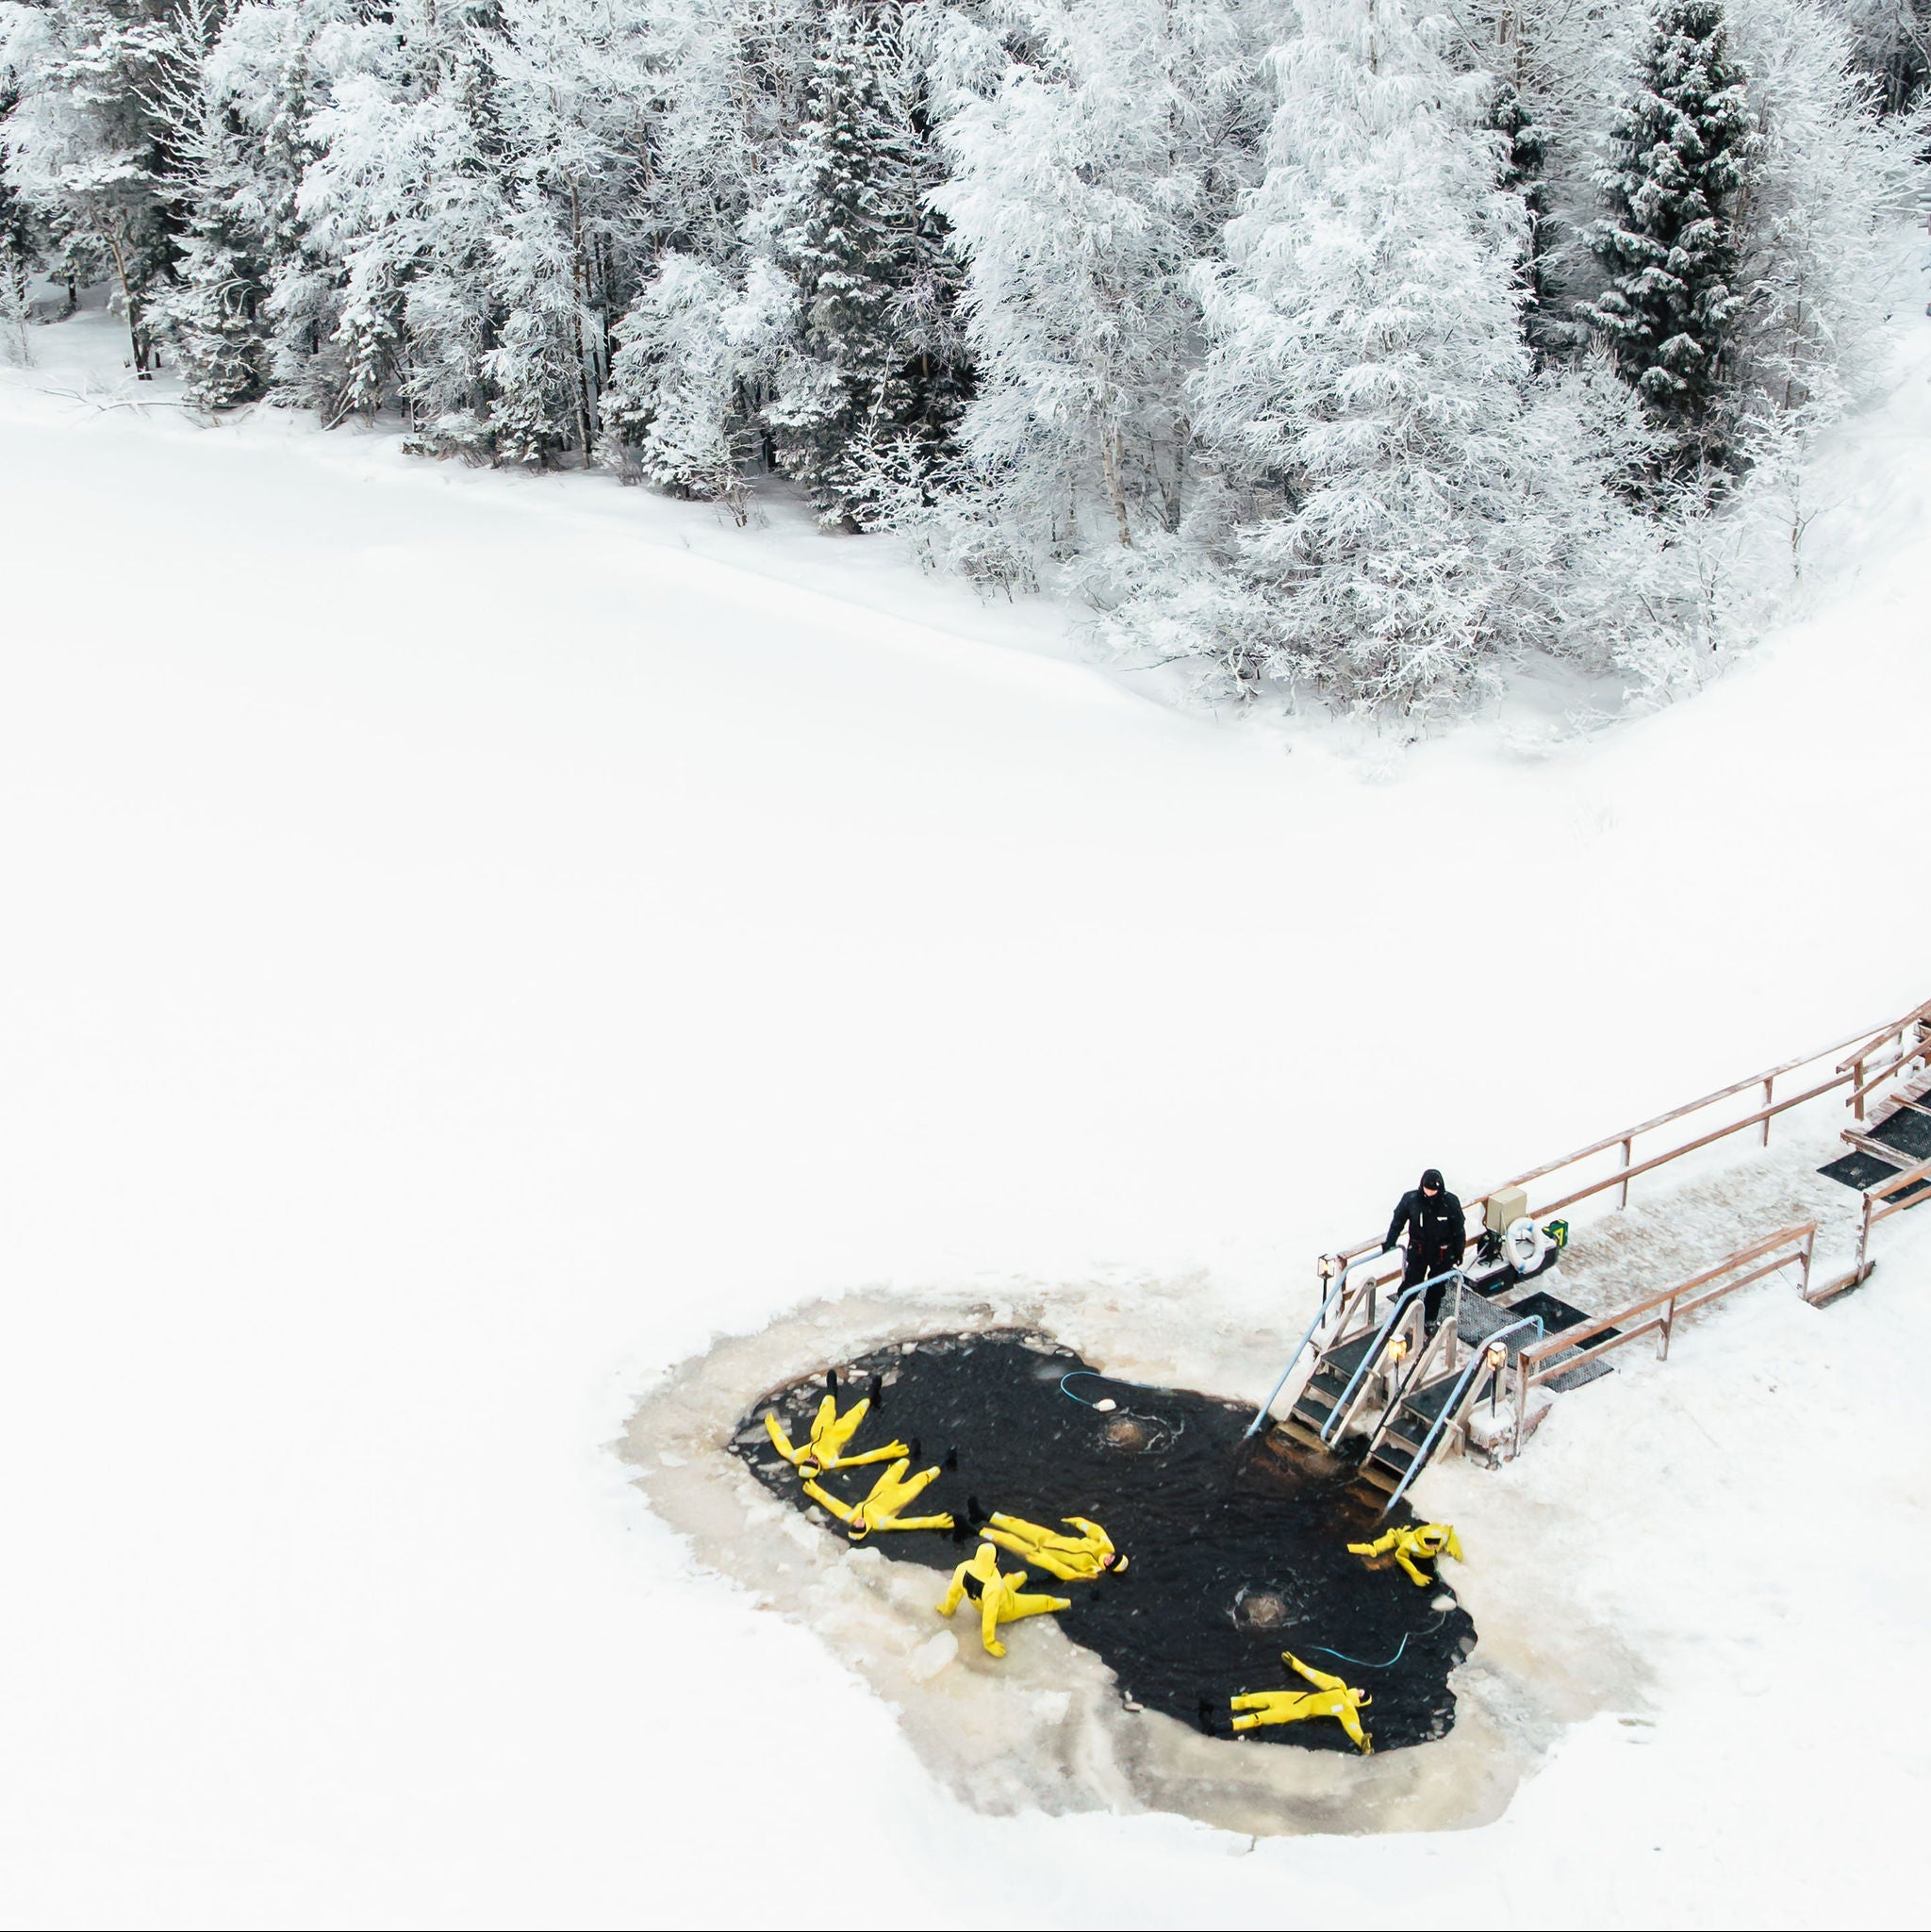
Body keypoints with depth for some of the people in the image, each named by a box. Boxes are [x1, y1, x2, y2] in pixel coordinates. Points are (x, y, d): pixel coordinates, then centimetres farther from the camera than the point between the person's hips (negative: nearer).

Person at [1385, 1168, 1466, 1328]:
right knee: (1411, 1283, 6)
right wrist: (1390, 1242, -2)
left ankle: (1431, 1318, 34)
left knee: (1437, 1287, 14)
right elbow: (1398, 1221, 0)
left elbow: (1459, 1230, -4)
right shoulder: (1411, 1199, -15)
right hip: (1418, 1250, 0)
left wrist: (1459, 1253, 3)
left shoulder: (1450, 1202, -17)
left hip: (1442, 1253, 0)